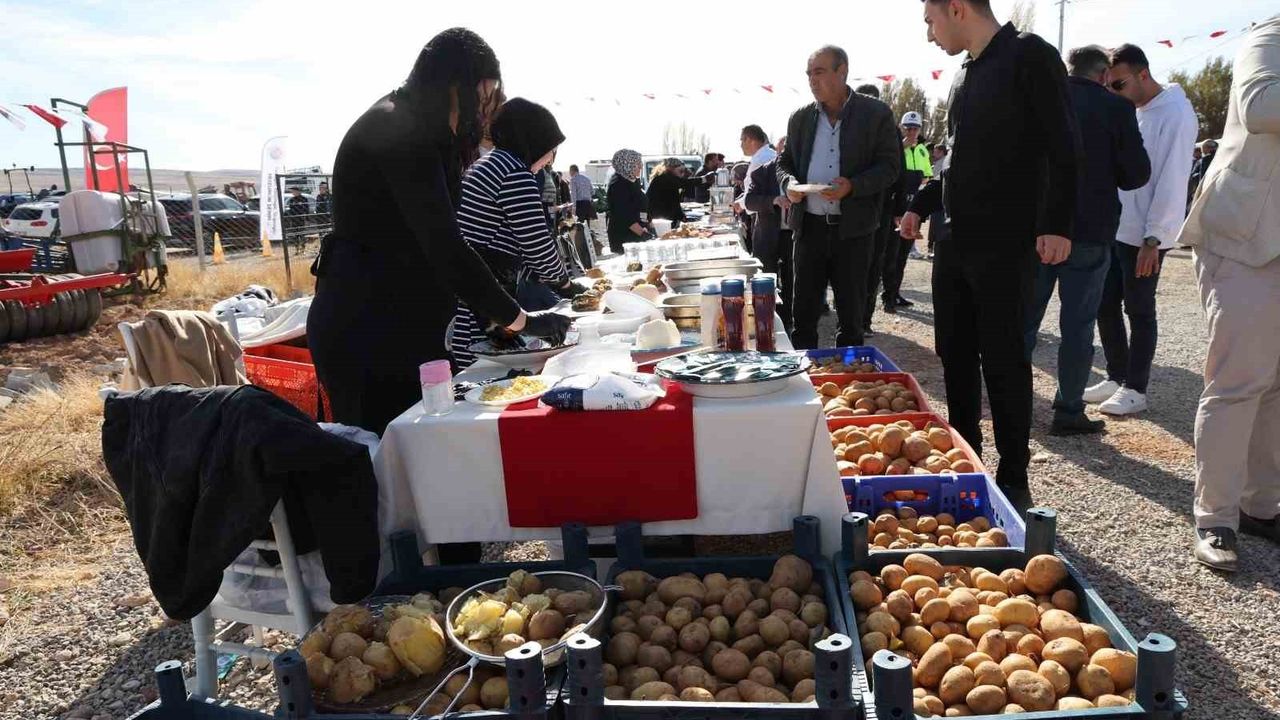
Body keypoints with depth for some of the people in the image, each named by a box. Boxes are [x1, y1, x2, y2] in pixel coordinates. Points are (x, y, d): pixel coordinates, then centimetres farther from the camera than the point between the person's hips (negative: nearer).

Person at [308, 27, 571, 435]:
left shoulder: (411, 130, 17)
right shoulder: (399, 130, -14)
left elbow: (429, 244, 16)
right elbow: (443, 247, -22)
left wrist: (496, 317, 11)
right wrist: (520, 320, -17)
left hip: (395, 325, 10)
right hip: (365, 329, -10)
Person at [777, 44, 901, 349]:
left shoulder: (876, 113, 0)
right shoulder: (800, 118, 10)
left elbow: (890, 165, -2)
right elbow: (784, 161, 18)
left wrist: (853, 186, -19)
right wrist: (788, 183, -5)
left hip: (853, 228, -2)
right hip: (809, 225, 3)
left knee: (850, 311, 6)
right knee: (803, 310, 5)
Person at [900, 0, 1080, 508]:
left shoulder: (1029, 56, -6)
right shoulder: (966, 74, 17)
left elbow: (1063, 147, -12)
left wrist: (1057, 224, -20)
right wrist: (921, 205, 17)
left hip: (1006, 246, -8)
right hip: (954, 242, 8)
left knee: (1003, 361, -3)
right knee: (956, 357, 10)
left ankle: (1013, 481, 9)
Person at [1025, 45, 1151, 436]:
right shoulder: (1115, 108, -8)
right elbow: (1137, 174, -6)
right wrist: (1102, 178, 13)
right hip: (1089, 231, -3)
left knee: (1025, 316, 12)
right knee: (1078, 324, 5)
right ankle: (1068, 412, 9)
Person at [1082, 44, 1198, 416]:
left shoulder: (1175, 114, -12)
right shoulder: (1134, 113, 13)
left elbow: (1172, 181, -17)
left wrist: (1153, 238, -18)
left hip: (1144, 235, -8)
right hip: (1115, 229, 8)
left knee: (1138, 310, 0)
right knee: (1105, 304, 10)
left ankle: (1135, 389, 10)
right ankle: (1116, 377, 22)